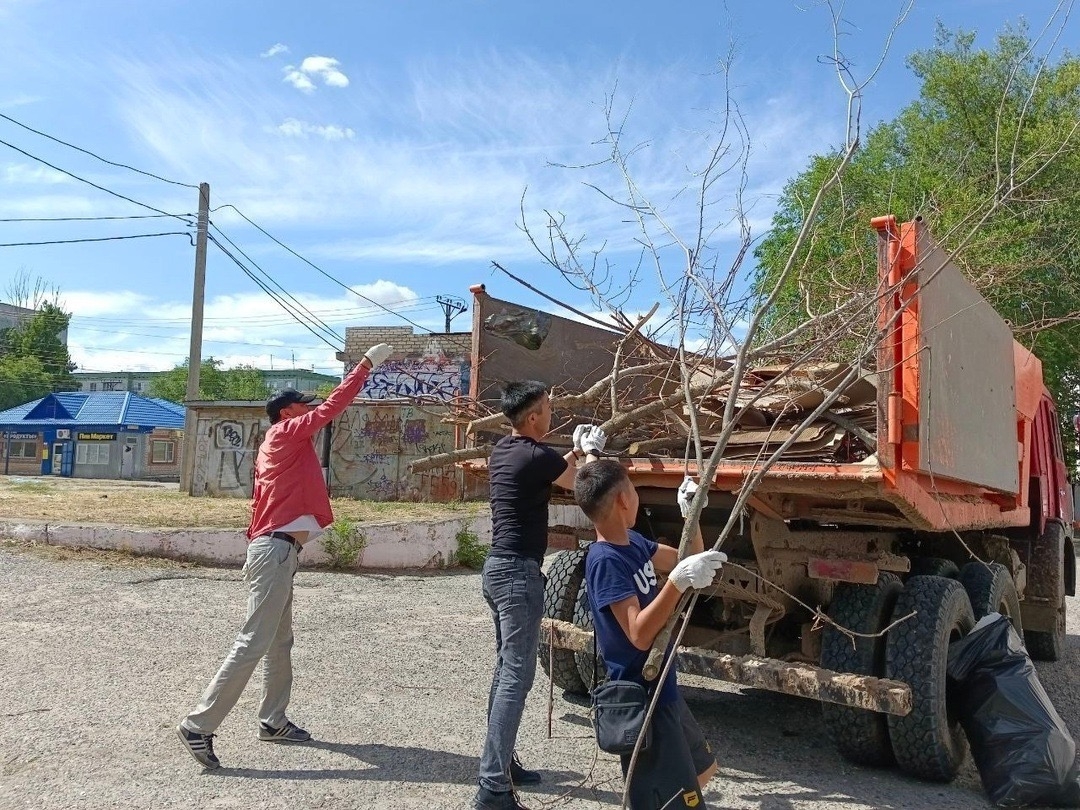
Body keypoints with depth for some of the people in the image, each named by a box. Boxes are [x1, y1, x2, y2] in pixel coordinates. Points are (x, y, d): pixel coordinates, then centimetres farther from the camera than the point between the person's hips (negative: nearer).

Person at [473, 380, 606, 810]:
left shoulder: (503, 449, 11)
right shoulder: (534, 456, -16)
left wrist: (575, 452, 23)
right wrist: (591, 452, 18)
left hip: (498, 566, 10)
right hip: (518, 571, -10)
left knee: (505, 668, 17)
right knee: (517, 676, -9)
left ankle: (501, 762, 28)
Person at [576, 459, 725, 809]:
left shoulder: (634, 542, 2)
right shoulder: (605, 560, -24)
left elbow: (687, 559, 15)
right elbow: (640, 634, -30)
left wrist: (691, 515, 0)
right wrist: (678, 581, -36)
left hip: (663, 690, 10)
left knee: (703, 768, 29)